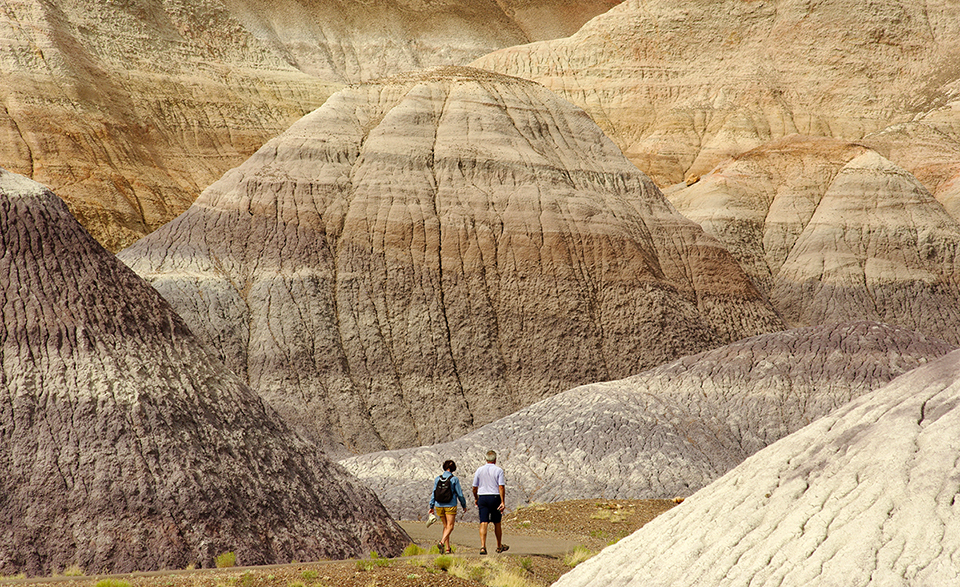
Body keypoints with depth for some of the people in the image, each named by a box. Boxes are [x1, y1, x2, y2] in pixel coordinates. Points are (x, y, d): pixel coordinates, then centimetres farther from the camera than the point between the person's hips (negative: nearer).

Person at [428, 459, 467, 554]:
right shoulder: (454, 479, -8)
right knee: (450, 526, -4)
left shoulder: (438, 478, 2)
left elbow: (434, 493, 3)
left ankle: (447, 548, 14)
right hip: (450, 505, -4)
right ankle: (442, 542, -28)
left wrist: (431, 506, 9)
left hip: (439, 506, 4)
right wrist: (464, 505, 8)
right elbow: (459, 494, -5)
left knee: (446, 526, 15)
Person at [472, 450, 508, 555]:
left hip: (482, 498, 2)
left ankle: (482, 546, -18)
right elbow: (501, 487, -12)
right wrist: (503, 502, -12)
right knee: (497, 523, 13)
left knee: (483, 523, -4)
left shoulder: (479, 470, 5)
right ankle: (499, 546, 26)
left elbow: (474, 487, 8)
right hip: (495, 498, -2)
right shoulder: (498, 470, -4)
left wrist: (476, 499, 24)